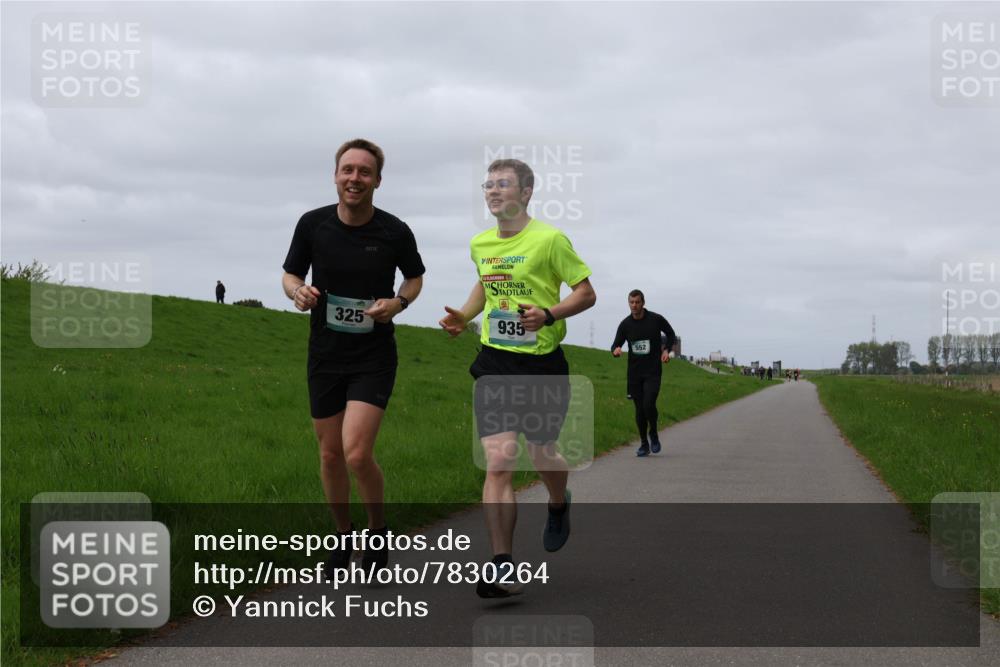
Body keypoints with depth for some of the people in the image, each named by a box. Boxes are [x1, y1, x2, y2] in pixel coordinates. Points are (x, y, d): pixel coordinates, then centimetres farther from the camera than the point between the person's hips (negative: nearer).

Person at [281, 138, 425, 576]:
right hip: (324, 355, 3)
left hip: (374, 358, -3)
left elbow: (415, 276, 9)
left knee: (357, 454, -15)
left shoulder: (394, 231, -9)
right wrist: (298, 291, -16)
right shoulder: (313, 224, -6)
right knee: (330, 454, 10)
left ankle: (378, 527, 12)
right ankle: (343, 535, 32)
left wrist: (398, 302, -12)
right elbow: (290, 275, 7)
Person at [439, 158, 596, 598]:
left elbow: (586, 293, -6)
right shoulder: (479, 244, 7)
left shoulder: (549, 240, -10)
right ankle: (503, 568, -10)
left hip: (543, 363, -3)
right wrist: (464, 316, 10)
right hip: (495, 363, 3)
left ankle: (558, 504, 48)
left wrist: (548, 314, -22)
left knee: (542, 455, 11)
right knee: (498, 463, -9)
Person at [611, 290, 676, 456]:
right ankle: (644, 444, 18)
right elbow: (616, 344, 5)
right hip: (634, 372, 3)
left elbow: (671, 335, 13)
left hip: (653, 371, -3)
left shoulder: (656, 319, -4)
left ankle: (653, 433, 9)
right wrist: (616, 350, -19)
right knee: (639, 409, 4)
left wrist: (666, 350, -3)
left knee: (649, 405, -18)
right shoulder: (625, 324, 1)